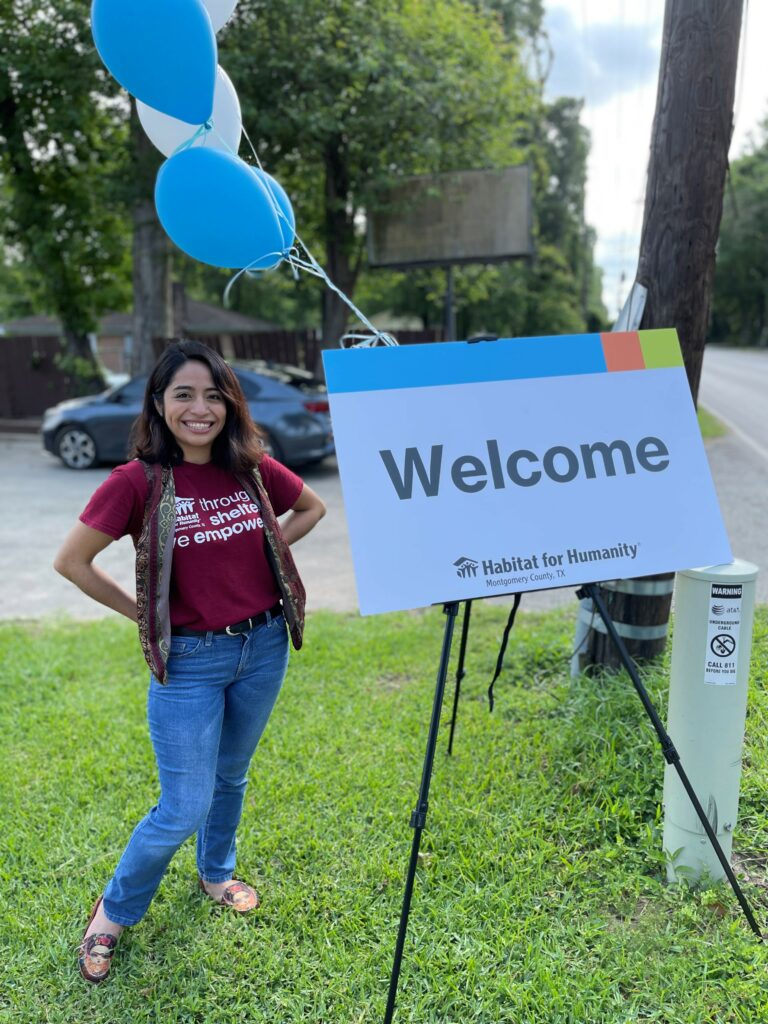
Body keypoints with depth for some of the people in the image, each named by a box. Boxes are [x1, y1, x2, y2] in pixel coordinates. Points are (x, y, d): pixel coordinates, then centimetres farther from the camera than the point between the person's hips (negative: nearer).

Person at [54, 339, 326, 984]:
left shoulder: (253, 469, -4)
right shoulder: (139, 481, -15)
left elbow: (313, 508, 13)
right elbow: (71, 561, -10)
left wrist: (259, 553, 1)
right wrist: (143, 614, -6)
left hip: (264, 646, 4)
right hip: (189, 660, -4)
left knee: (230, 777, 23)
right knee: (183, 810, 0)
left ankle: (217, 875, 49)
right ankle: (114, 913, 27)